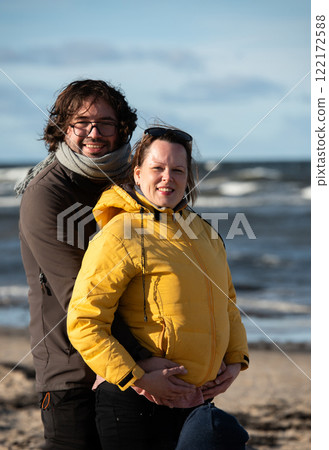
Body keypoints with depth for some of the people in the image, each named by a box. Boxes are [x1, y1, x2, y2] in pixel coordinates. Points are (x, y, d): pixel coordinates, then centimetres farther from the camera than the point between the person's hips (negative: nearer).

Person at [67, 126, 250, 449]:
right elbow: (84, 323, -16)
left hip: (199, 398, 7)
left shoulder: (204, 232, 12)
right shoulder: (118, 237, -12)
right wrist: (135, 379, -21)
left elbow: (226, 301, 24)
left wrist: (236, 359, 8)